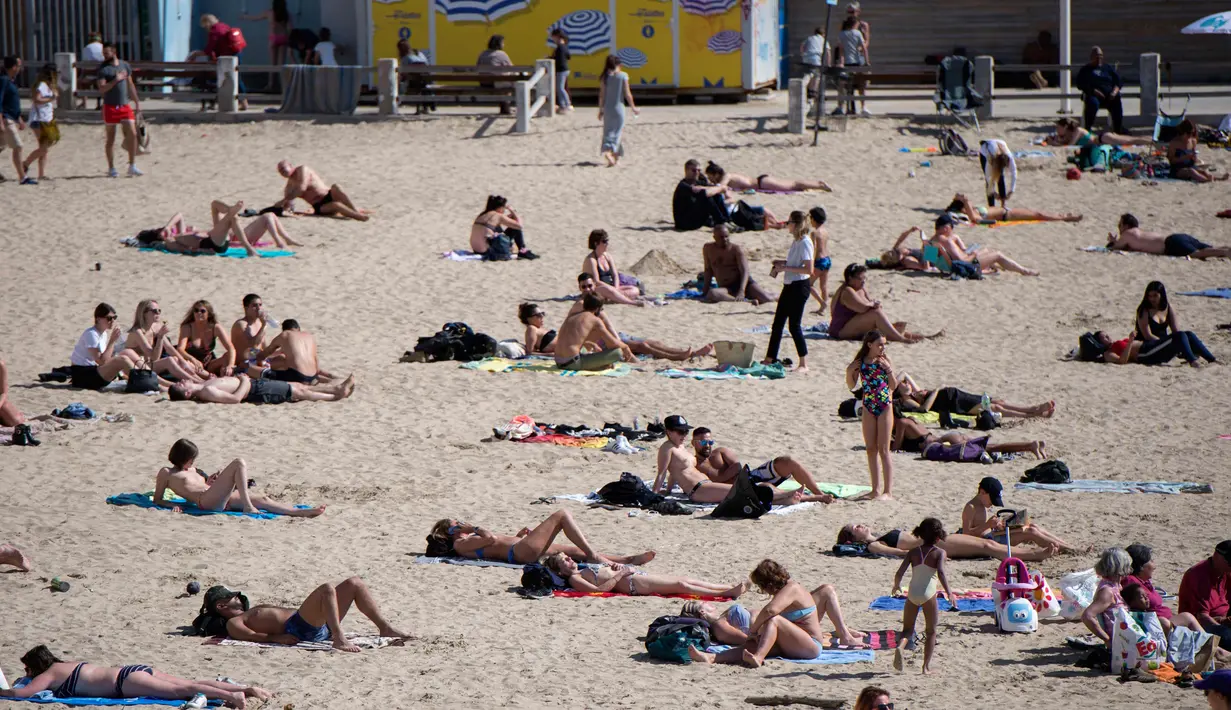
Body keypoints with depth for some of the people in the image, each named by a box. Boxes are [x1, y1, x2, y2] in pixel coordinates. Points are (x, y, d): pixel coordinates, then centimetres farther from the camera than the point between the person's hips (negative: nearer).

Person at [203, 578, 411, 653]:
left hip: (318, 626, 10)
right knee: (327, 589, -31)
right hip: (298, 629, -10)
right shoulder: (233, 623, 7)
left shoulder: (252, 613, 35)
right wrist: (276, 637, -26)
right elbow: (249, 635, -13)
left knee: (354, 584, 9)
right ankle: (339, 639, -44)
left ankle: (385, 627, 4)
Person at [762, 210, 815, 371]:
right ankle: (770, 359, 21)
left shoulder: (805, 242, -17)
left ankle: (804, 364, 1)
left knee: (794, 325, -6)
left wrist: (786, 268, -20)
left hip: (800, 286, -10)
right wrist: (783, 262, 7)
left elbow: (809, 269, -23)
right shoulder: (796, 241, 11)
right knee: (777, 322, 13)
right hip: (790, 285, 10)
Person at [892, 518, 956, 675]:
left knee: (907, 629, 13)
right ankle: (927, 666, 9)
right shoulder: (939, 553, -3)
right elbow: (941, 572, -19)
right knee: (931, 631, 13)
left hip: (912, 594, 2)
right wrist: (949, 593, -22)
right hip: (929, 594, -2)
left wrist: (896, 586, 20)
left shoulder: (913, 552, 6)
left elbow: (899, 573, 0)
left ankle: (900, 647, -19)